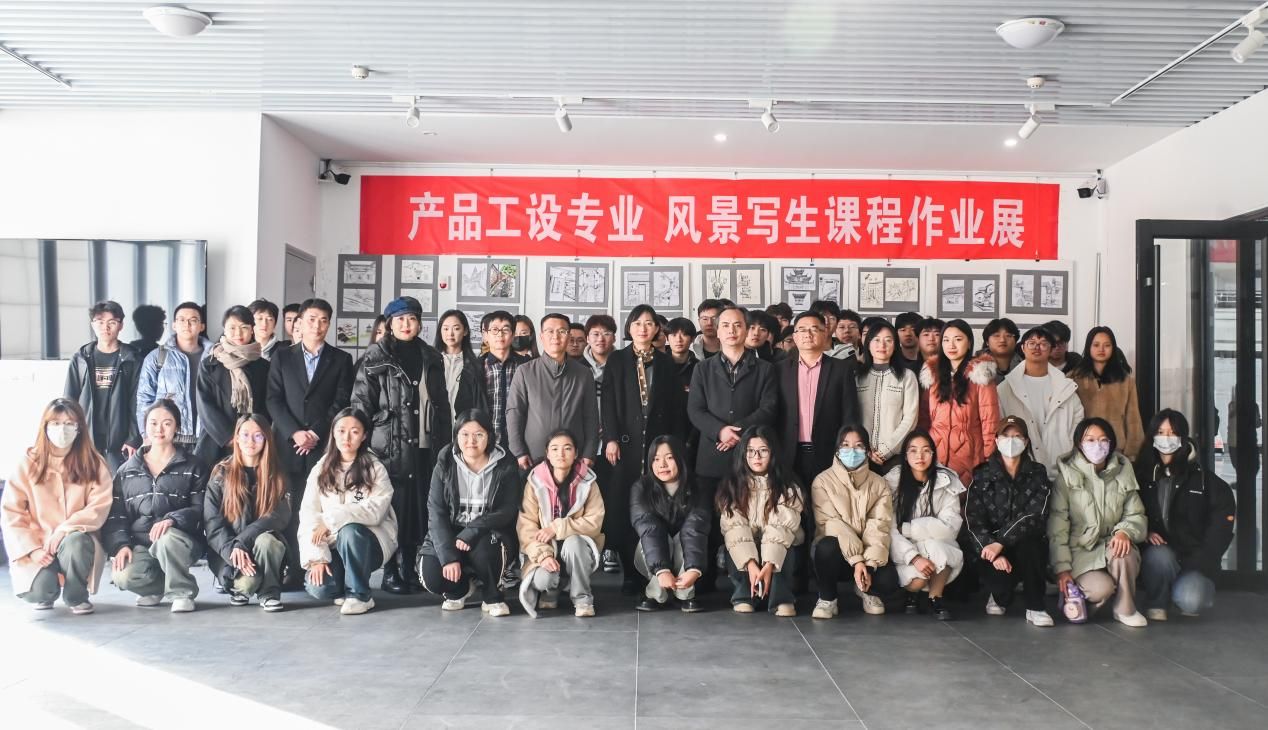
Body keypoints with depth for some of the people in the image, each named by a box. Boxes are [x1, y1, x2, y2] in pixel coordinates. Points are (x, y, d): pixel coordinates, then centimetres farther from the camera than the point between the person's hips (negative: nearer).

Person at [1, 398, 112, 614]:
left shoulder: (94, 463, 0)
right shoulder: (28, 463, 0)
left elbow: (99, 509, -8)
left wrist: (63, 530, -22)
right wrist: (32, 549, -15)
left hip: (78, 541, 0)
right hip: (38, 546, 0)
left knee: (73, 542, -36)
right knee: (38, 589, -29)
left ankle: (76, 596, -6)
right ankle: (46, 594, 12)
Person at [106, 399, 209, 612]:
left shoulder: (192, 467, 7)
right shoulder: (127, 470, 15)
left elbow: (200, 510, -4)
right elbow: (115, 515, 9)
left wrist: (172, 519, -23)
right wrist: (121, 545, -9)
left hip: (179, 540, -2)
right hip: (139, 544, 2)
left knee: (166, 539, -37)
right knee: (123, 576, -29)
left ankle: (181, 591, -11)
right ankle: (158, 588, 7)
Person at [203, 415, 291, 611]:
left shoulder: (275, 475, 1)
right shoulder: (221, 473, 0)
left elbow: (280, 517, -11)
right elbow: (212, 523, -6)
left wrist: (242, 542, -24)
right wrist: (233, 550, -23)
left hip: (265, 543, 0)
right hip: (228, 551, 0)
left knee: (266, 541, -34)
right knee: (248, 581, -29)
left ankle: (269, 593, -10)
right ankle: (239, 587, 8)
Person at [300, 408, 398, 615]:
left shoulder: (375, 469, -5)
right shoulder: (321, 470, 4)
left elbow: (374, 511, -20)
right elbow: (308, 515, -4)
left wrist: (331, 519, -24)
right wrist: (317, 557, -15)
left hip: (367, 543, -2)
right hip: (333, 546, 2)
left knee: (350, 531, -35)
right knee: (317, 587, -25)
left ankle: (360, 594, -15)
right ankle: (344, 588, 12)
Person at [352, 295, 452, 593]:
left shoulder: (431, 358, 14)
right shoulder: (376, 359, 2)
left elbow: (442, 405, 15)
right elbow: (361, 404, -1)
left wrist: (444, 444, 11)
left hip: (423, 447, 4)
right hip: (389, 446, -3)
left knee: (420, 509, 3)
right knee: (392, 508, -3)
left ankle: (410, 568, 15)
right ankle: (390, 572, 7)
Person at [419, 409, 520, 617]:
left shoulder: (505, 466, -5)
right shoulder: (445, 466, -1)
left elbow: (508, 511, -10)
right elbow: (436, 512, -8)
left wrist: (472, 532, -25)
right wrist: (448, 555, -21)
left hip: (490, 535, -2)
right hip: (449, 534, 2)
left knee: (483, 550, -36)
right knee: (431, 575, -24)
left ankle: (492, 596, -3)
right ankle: (460, 588, 15)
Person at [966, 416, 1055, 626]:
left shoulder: (1037, 474, 3)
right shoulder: (982, 475, 4)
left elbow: (1034, 516, -12)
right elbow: (973, 522, -7)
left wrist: (1001, 542, -25)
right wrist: (993, 552, -24)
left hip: (1029, 547, 0)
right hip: (990, 548, 0)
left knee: (1027, 543, -35)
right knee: (999, 576, -31)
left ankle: (1035, 607, -17)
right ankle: (1000, 595, 9)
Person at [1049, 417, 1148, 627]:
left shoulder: (1122, 474, 4)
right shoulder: (1068, 475, -6)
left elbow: (1136, 515, 5)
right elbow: (1057, 525, -7)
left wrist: (1125, 531, -20)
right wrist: (1062, 568, -12)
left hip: (1112, 547, 3)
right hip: (1080, 551, -3)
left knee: (1122, 551, -32)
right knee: (1101, 589, -29)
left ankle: (1125, 609, -9)